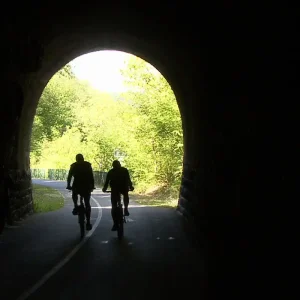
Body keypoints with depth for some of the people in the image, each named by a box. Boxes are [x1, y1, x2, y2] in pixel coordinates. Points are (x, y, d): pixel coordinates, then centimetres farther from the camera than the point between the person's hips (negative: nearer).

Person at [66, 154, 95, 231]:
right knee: (87, 204, 7)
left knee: (74, 194, 31)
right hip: (87, 187, 1)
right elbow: (91, 176, 8)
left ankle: (75, 207, 6)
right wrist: (92, 186, 13)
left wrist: (68, 185, 16)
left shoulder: (73, 165, 8)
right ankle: (88, 222, 1)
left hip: (77, 186, -1)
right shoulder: (88, 165, 9)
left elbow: (69, 176, 8)